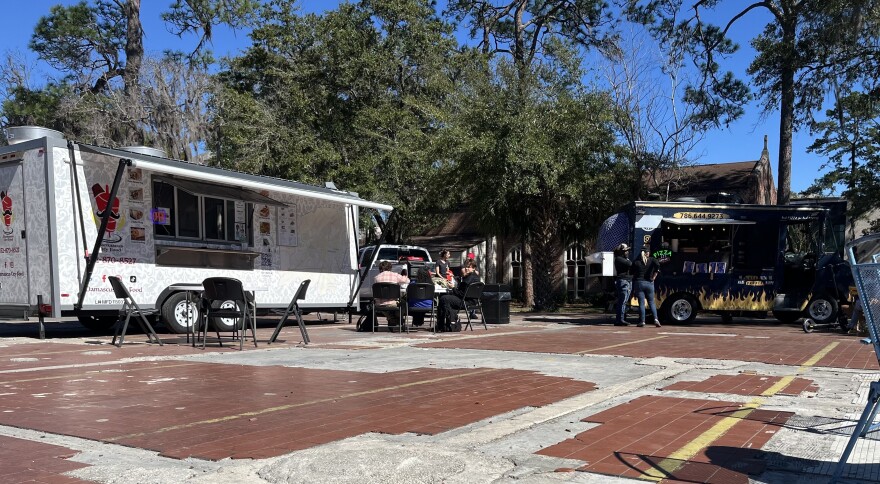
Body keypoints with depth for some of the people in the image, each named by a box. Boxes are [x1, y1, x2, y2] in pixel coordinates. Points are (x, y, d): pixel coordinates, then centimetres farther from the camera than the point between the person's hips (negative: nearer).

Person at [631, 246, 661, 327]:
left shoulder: (636, 261, 1)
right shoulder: (652, 260, 1)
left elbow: (631, 272, -1)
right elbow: (657, 266, -17)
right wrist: (654, 277, -11)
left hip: (639, 283, -1)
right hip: (649, 283, 1)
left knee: (641, 303, 2)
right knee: (651, 302, 10)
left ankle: (642, 321, -1)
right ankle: (656, 319, -6)